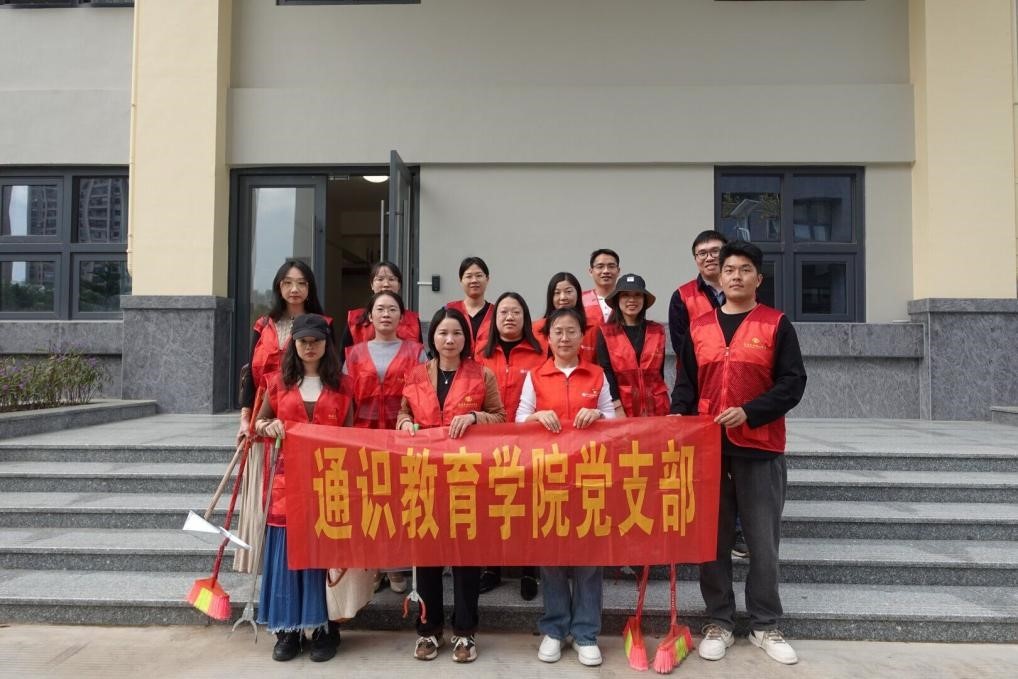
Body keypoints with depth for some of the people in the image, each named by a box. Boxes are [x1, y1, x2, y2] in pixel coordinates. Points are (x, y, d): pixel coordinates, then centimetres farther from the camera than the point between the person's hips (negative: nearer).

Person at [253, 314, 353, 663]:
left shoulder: (340, 385, 5)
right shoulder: (279, 381, 7)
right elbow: (259, 422, 17)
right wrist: (267, 426, -6)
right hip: (288, 476, 1)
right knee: (286, 551, 2)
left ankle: (325, 629, 13)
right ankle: (287, 629, 14)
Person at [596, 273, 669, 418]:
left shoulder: (658, 331, 8)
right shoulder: (606, 333, -1)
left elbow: (660, 371, 9)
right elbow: (606, 374, -7)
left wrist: (664, 407, 6)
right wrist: (618, 409, -13)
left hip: (656, 408, 2)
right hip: (622, 409, -2)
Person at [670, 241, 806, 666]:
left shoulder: (777, 325, 1)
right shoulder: (699, 327, 9)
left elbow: (793, 383, -5)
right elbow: (685, 385, 9)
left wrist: (749, 412, -17)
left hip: (760, 448, -2)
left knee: (763, 541, 6)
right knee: (713, 540, 9)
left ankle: (765, 626, 22)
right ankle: (719, 623, 22)